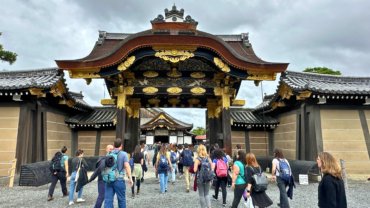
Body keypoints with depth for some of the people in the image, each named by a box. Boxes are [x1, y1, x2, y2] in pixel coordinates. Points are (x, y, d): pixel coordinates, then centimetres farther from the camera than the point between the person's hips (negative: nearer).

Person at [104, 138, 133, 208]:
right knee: (121, 199, 12)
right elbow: (127, 166, -15)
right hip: (119, 180, -3)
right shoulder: (123, 154, -6)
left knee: (108, 199, 5)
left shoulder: (108, 154, 6)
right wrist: (130, 178, -12)